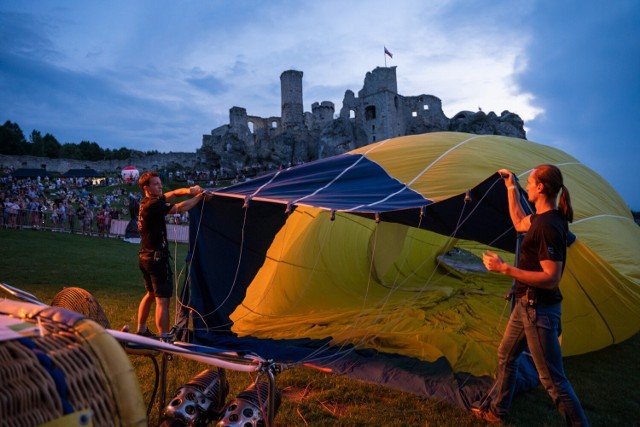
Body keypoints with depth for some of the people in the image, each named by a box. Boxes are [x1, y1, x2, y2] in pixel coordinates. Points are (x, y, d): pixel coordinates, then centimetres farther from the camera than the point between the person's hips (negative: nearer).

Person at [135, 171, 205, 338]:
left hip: (144, 257, 10)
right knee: (162, 299, -9)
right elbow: (179, 208, -21)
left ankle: (141, 331, 37)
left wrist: (188, 190, -8)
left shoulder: (146, 202, 11)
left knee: (151, 294, 25)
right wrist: (199, 196, -12)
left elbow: (172, 193, 11)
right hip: (157, 258, -10)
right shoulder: (153, 205, -18)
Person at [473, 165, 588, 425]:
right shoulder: (542, 217, 3)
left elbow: (551, 279, -27)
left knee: (552, 379, 1)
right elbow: (519, 224, 25)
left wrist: (504, 268, -26)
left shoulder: (549, 226, -26)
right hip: (526, 304, 10)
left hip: (540, 310, -10)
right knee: (506, 356, 23)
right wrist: (511, 188, 24)